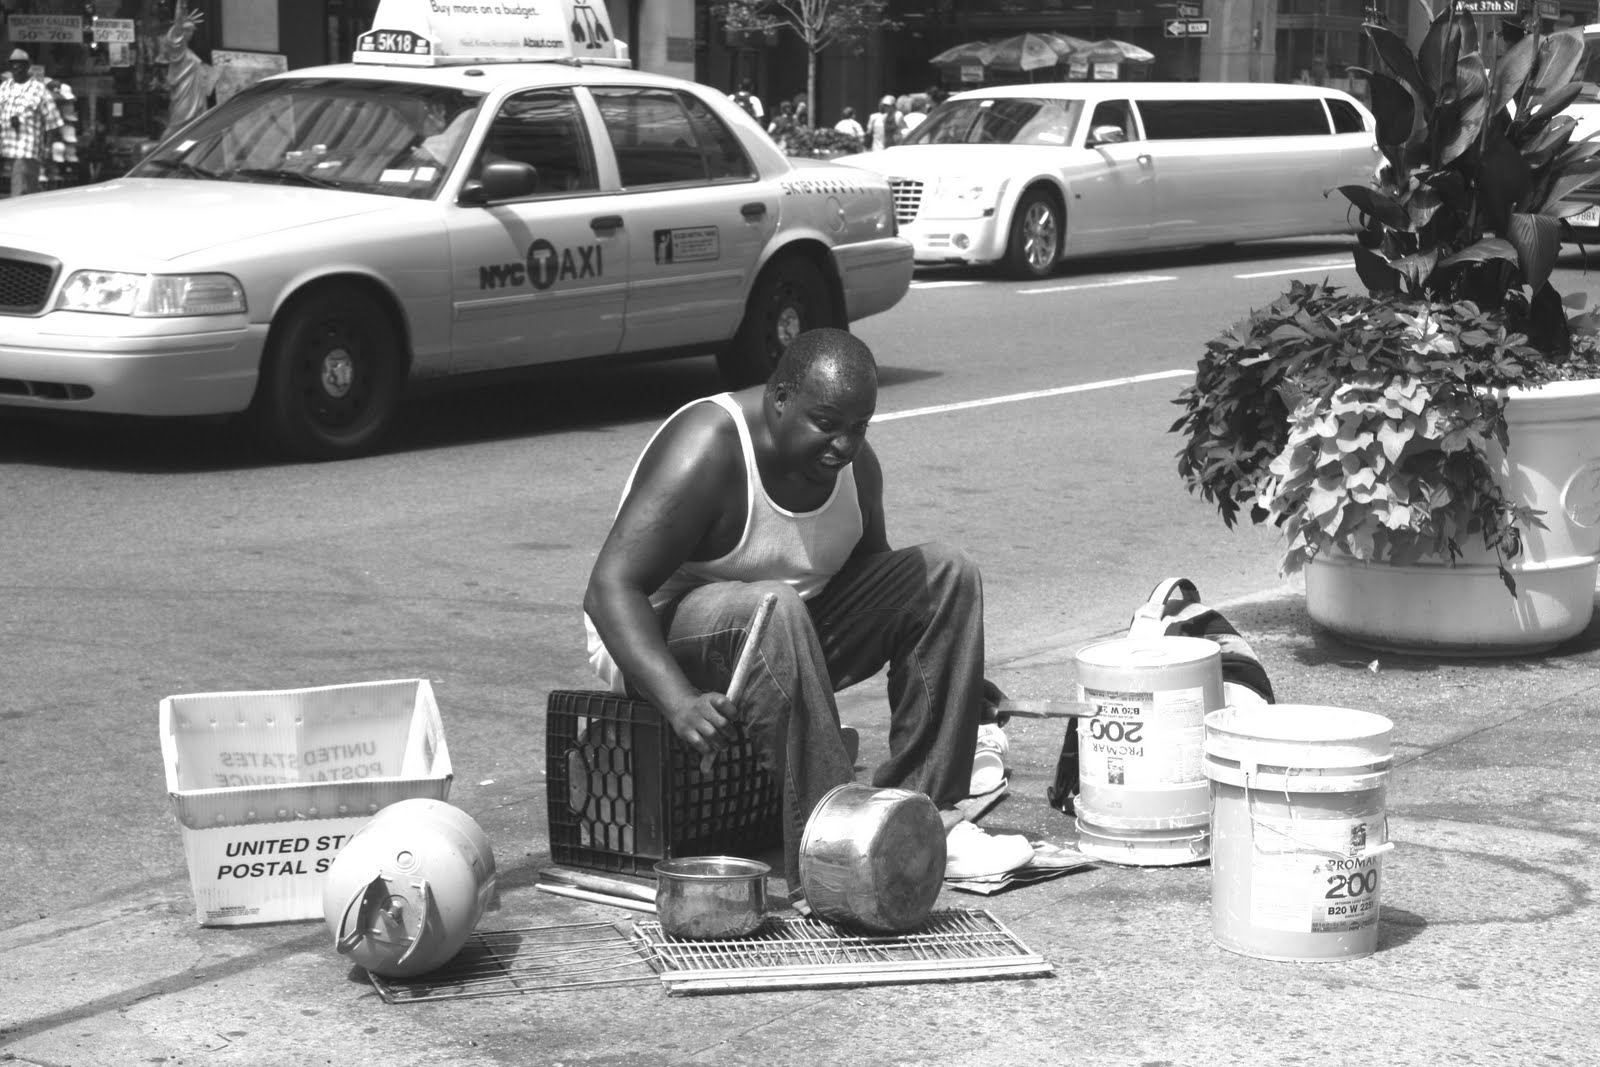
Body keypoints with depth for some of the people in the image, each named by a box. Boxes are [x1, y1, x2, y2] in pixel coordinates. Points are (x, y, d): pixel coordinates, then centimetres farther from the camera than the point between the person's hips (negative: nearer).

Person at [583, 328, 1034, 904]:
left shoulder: (852, 463, -2)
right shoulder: (705, 452, -25)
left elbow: (872, 570, 16)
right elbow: (610, 588, -31)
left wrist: (959, 679, 6)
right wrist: (680, 701, -45)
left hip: (786, 635, 8)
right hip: (658, 643, -8)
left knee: (947, 574, -5)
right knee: (774, 609, -39)